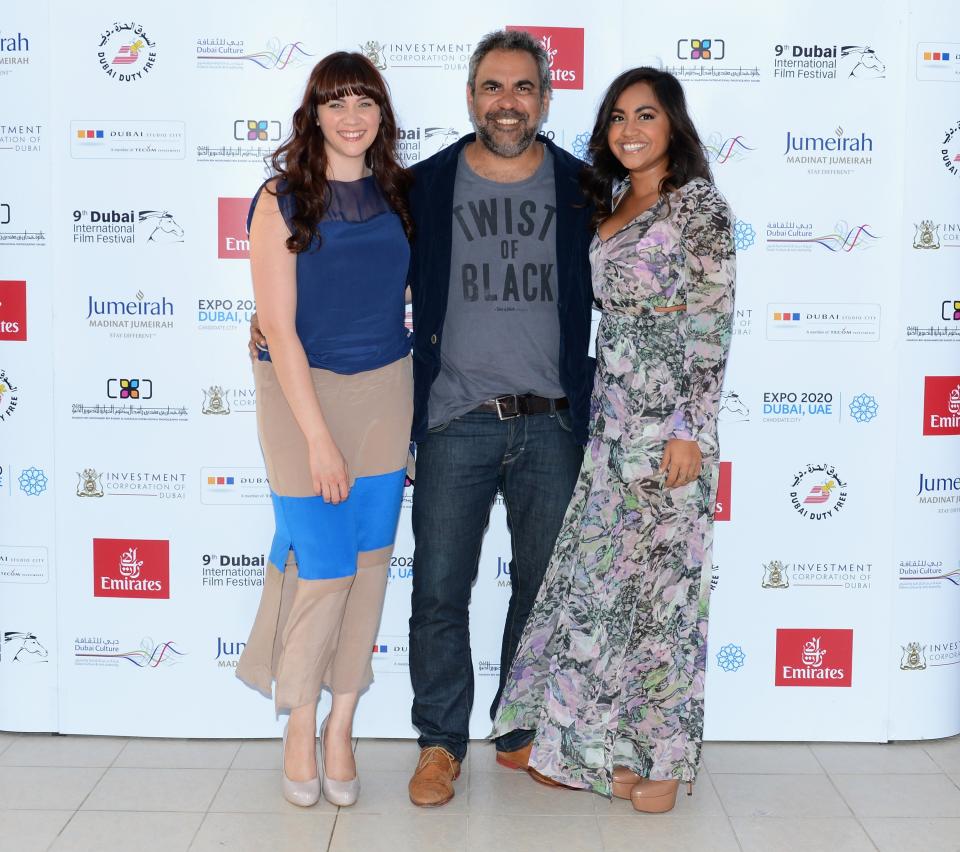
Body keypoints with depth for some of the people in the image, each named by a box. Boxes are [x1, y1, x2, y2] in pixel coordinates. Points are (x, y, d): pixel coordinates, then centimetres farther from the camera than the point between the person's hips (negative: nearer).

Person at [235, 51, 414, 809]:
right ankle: (300, 726, 20)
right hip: (303, 392, -4)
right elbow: (279, 327, -11)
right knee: (323, 567, -2)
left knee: (369, 562, 6)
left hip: (386, 391, 4)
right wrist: (317, 436, -15)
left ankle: (341, 726, 21)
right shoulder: (282, 200, -8)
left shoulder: (397, 193, 4)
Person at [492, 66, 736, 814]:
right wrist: (600, 411, 16)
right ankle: (612, 742, 20)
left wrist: (690, 430, -18)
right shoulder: (614, 203, 14)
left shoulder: (699, 204, -9)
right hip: (614, 415, 7)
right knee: (607, 571, 9)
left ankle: (662, 754, 12)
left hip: (667, 419, -7)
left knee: (656, 574, -1)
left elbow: (712, 324, -14)